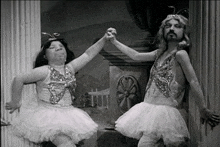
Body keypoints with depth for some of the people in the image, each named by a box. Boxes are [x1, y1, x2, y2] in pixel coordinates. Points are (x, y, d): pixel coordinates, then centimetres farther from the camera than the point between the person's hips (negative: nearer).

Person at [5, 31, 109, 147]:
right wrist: (16, 102, 0)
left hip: (68, 115, 6)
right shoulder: (44, 71, -7)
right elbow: (19, 79, -7)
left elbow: (88, 54, 11)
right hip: (48, 115, -6)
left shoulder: (70, 68, 10)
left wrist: (104, 39, 6)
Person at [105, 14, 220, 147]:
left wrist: (203, 110, -9)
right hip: (149, 109, 7)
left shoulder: (180, 54, -8)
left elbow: (193, 82, -10)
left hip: (164, 111, -7)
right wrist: (114, 41, 30)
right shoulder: (160, 53, 14)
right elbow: (136, 56, 26)